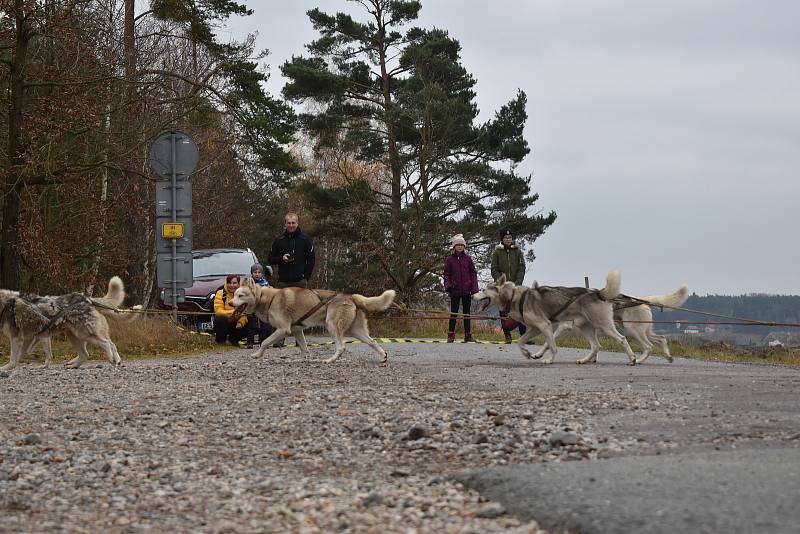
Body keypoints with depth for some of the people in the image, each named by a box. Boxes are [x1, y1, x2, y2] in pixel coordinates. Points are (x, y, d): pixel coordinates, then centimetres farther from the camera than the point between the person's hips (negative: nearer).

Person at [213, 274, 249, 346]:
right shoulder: (221, 293, -9)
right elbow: (218, 311, -20)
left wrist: (241, 322, -27)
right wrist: (232, 313, -35)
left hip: (236, 323, 3)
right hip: (224, 323, -3)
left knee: (248, 328, -23)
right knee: (220, 319, -36)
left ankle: (233, 339, 9)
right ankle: (220, 340, -9)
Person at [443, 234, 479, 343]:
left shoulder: (468, 259, 5)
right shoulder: (449, 259, 3)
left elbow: (473, 274, 6)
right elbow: (446, 274, 4)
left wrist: (474, 289, -2)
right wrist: (448, 286, -11)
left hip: (466, 290, 1)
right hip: (455, 291, -1)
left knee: (466, 312, 6)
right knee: (453, 313, 1)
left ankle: (468, 335, 10)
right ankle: (451, 335, 5)